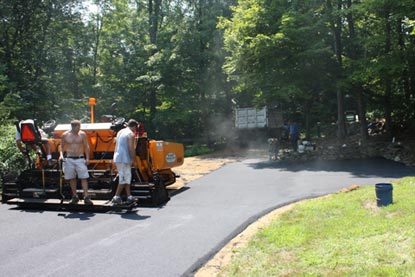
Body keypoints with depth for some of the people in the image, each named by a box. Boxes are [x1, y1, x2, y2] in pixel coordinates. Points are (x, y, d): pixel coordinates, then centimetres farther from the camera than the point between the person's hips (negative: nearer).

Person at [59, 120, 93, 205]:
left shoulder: (82, 134, 0)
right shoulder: (65, 135, 1)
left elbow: (86, 146, 5)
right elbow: (62, 146, 13)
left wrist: (87, 158, -2)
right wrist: (61, 155, -4)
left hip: (80, 159, -1)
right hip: (69, 159, 1)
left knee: (84, 178, -7)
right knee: (72, 178, 8)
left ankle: (86, 197, -7)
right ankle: (75, 196, 21)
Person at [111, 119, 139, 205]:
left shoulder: (120, 132, 17)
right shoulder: (131, 134, -9)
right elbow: (131, 148, -17)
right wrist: (134, 160, -10)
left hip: (117, 158, 9)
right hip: (124, 159, -9)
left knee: (127, 178, 14)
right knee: (123, 179, -3)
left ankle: (129, 197, 17)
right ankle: (116, 197, -3)